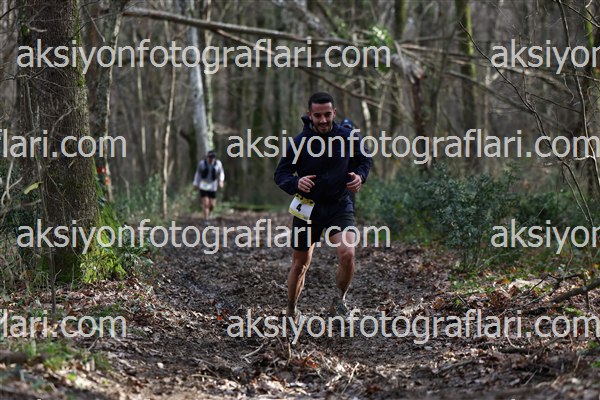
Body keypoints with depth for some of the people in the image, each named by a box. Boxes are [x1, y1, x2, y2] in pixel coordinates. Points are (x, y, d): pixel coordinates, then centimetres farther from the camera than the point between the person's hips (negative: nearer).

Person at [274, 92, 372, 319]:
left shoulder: (348, 138, -4)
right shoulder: (299, 142, -9)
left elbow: (364, 161, 14)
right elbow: (281, 174, -4)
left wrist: (360, 176, -8)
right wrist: (296, 183, -26)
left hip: (340, 207, 0)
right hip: (308, 208, 0)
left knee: (347, 253, -23)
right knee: (300, 263, 10)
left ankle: (340, 300, 1)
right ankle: (291, 311, 31)